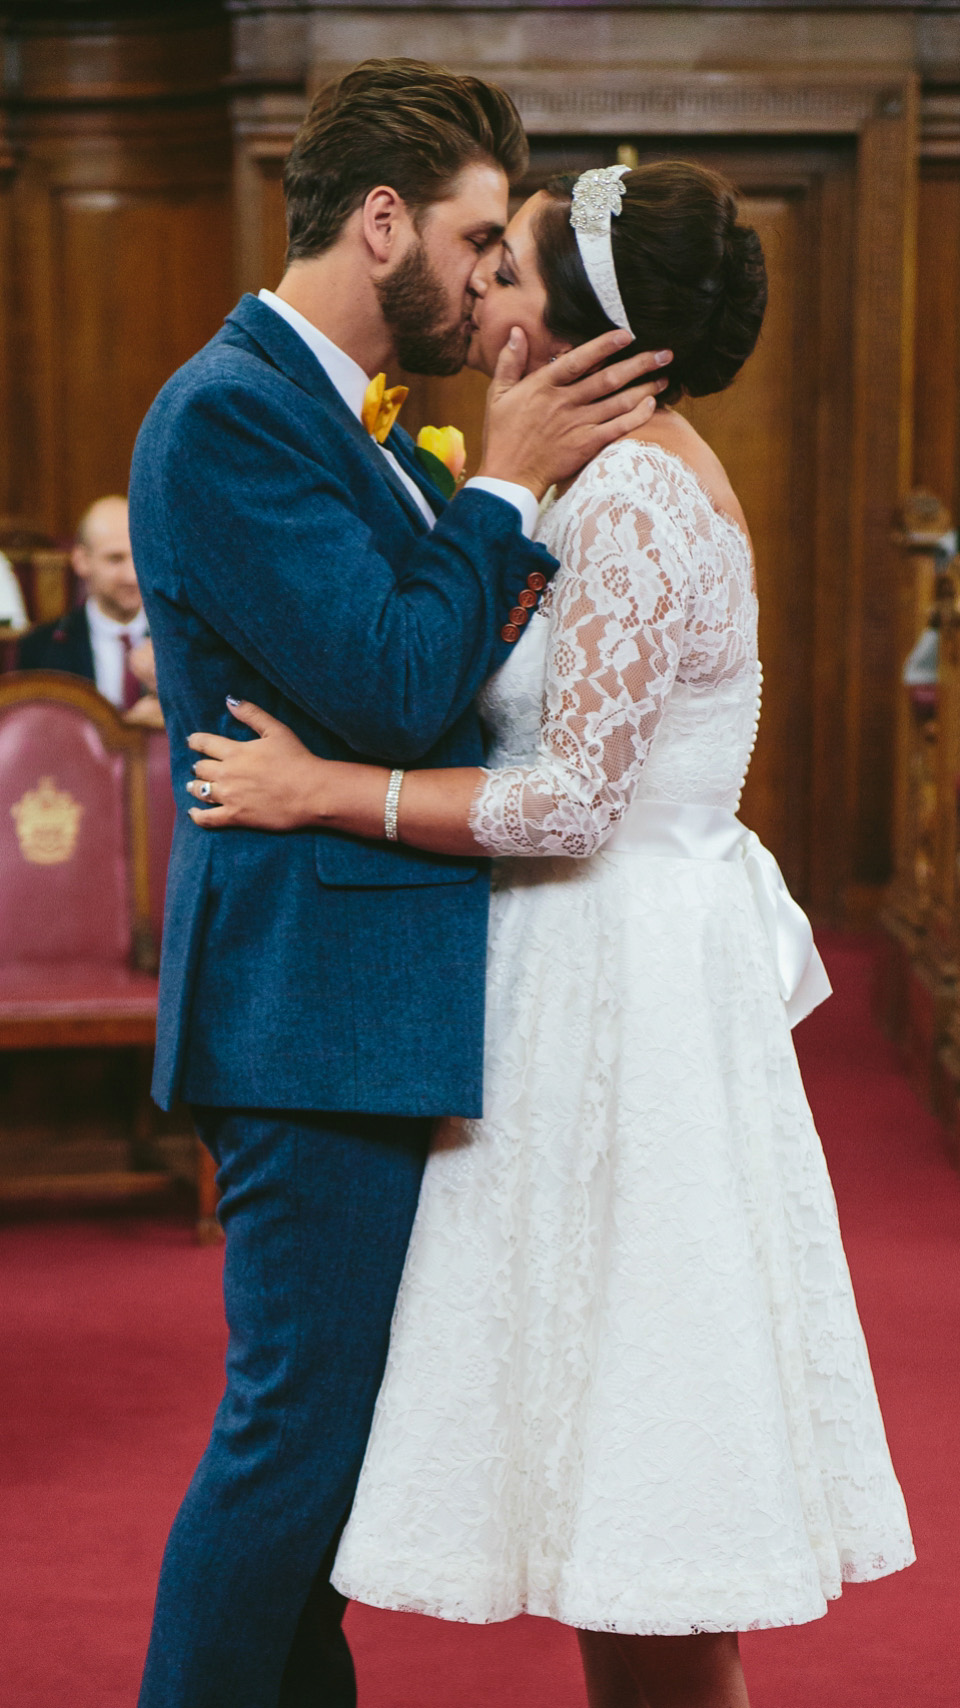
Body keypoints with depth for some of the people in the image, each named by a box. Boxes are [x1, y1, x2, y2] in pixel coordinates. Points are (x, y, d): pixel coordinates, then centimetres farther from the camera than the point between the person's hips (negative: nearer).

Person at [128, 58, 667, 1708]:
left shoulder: (347, 412, 16)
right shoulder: (230, 412, -15)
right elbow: (394, 691, -22)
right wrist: (511, 486, -13)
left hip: (377, 992, 10)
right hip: (315, 998, -10)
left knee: (327, 1414, 17)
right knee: (295, 1420, -4)